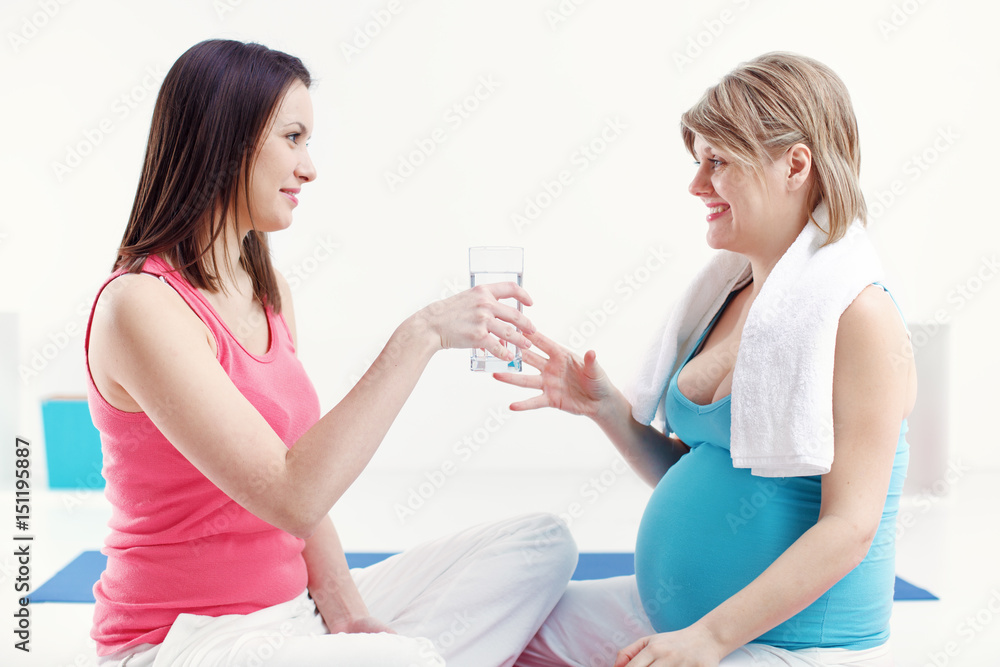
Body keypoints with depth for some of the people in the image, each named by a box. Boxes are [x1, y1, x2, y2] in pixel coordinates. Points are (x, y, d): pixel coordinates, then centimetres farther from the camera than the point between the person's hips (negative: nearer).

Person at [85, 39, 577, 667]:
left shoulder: (272, 292, 9)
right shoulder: (140, 304, -18)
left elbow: (303, 472, 10)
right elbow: (291, 497, -27)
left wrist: (343, 605, -6)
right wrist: (421, 334, -26)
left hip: (296, 611, 9)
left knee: (542, 543, 2)